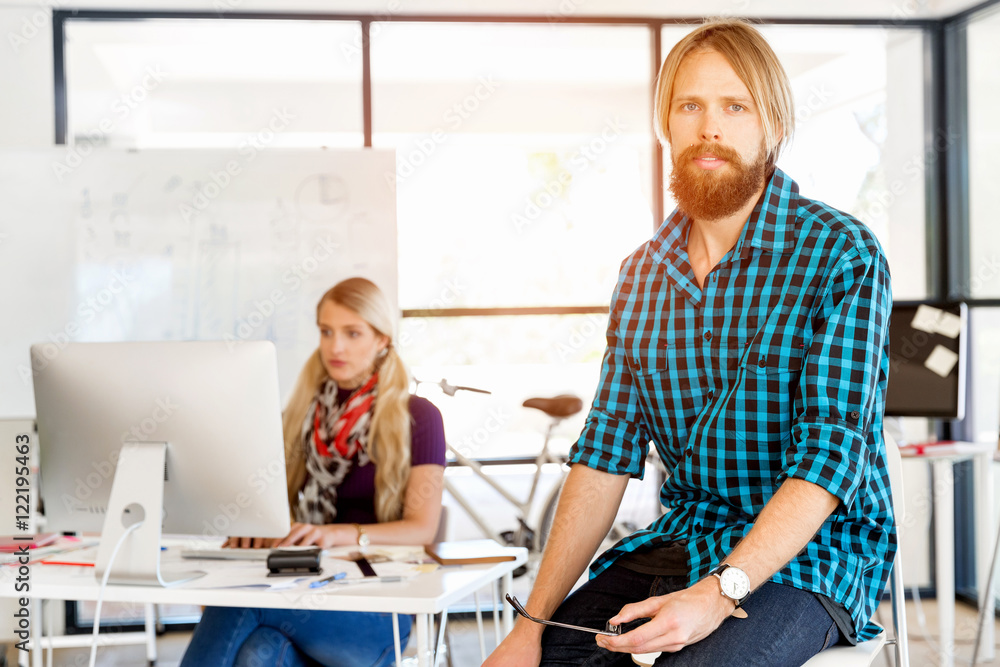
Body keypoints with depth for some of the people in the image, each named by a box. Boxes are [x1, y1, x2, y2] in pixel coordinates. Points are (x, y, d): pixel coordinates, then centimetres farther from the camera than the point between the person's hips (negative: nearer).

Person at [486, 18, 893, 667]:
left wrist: (719, 592, -28)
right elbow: (607, 455, 4)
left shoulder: (843, 256, -10)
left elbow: (830, 452, -17)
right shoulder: (642, 275, 7)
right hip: (678, 540, 5)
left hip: (807, 552, -5)